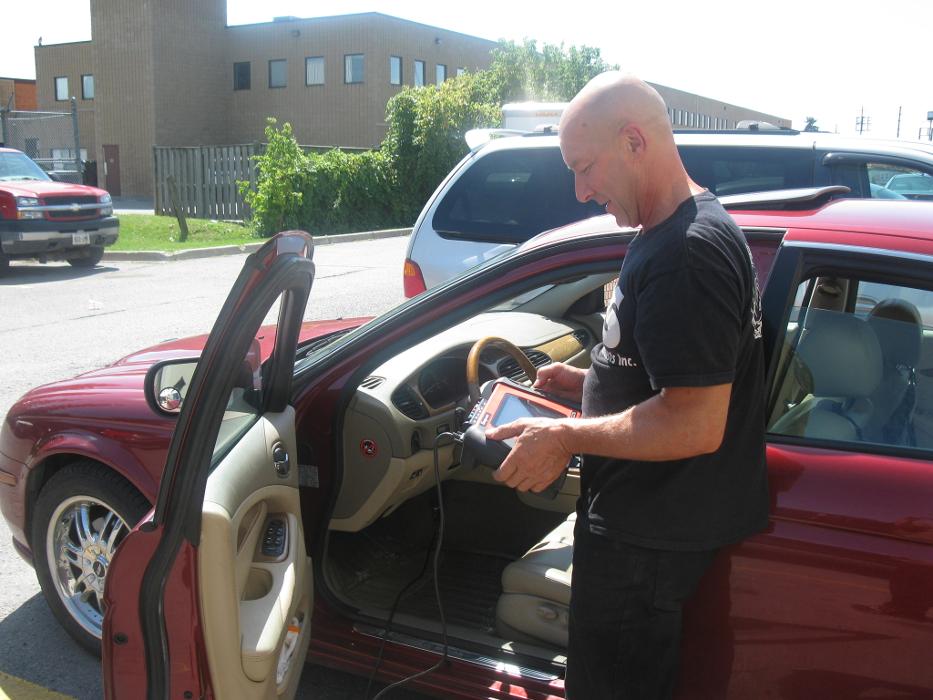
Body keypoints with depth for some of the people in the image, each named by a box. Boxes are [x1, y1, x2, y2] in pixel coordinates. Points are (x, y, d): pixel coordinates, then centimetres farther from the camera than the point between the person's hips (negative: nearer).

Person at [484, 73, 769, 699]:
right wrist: (584, 382, 9)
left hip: (647, 537, -10)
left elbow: (696, 424, -30)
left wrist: (565, 437, -21)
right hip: (653, 519, 10)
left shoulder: (688, 254, -26)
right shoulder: (696, 230, 9)